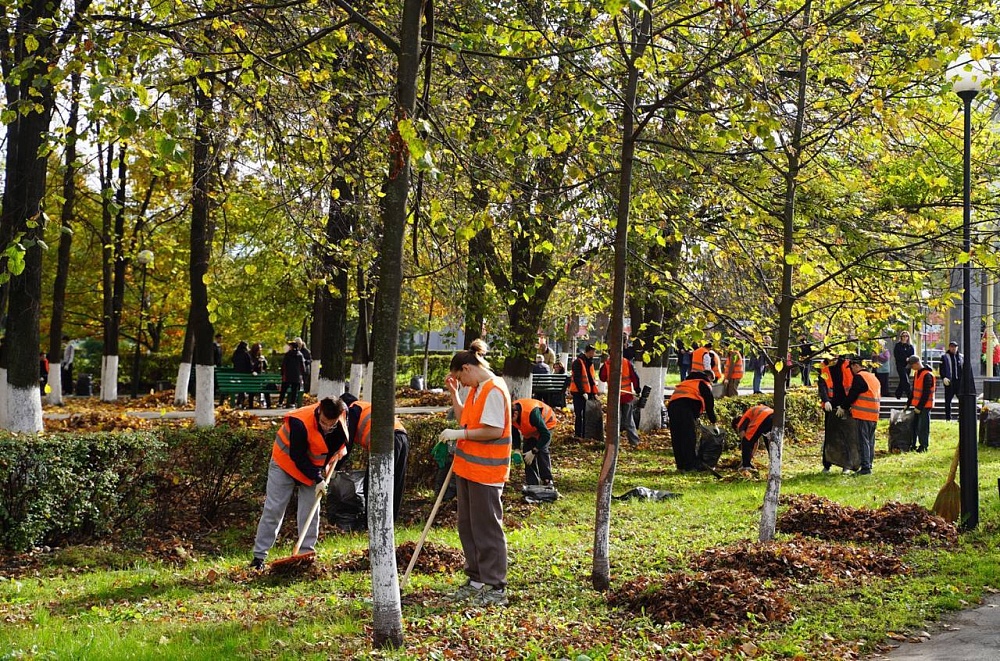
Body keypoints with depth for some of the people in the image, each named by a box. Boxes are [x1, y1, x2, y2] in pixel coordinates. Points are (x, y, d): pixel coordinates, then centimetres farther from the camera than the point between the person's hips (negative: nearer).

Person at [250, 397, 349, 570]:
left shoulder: (342, 413, -19)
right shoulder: (300, 424, -36)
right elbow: (298, 458, -28)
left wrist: (340, 450, 6)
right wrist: (317, 479, -27)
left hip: (314, 468, 5)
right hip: (286, 463, -5)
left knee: (309, 512, 1)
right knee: (273, 509, -3)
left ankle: (306, 554, 8)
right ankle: (259, 556, 3)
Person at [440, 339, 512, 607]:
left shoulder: (494, 391, -18)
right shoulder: (476, 389, 13)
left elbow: (494, 431, -24)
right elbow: (465, 419, 18)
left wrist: (459, 434, -19)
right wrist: (453, 393, 10)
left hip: (486, 471, -10)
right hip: (468, 468, 10)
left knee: (487, 529, -4)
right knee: (467, 526, 16)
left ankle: (496, 589, 4)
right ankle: (477, 580, 27)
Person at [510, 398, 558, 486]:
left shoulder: (532, 413, -44)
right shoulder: (510, 414, -24)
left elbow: (546, 435, -38)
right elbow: (514, 433, -4)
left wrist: (534, 451, -36)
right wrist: (517, 450, -15)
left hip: (546, 423, -6)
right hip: (530, 429, 6)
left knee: (542, 450, -22)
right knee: (526, 452, -5)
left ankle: (547, 481, -14)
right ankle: (531, 482, 4)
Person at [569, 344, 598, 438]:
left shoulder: (590, 362, 15)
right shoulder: (578, 362, -12)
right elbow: (577, 378, -17)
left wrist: (594, 392, 12)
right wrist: (583, 392, -20)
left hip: (588, 392, 8)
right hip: (579, 392, -8)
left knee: (587, 413, 9)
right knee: (579, 414, -4)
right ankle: (578, 434, 2)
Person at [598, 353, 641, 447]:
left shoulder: (606, 364, -8)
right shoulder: (627, 363, -5)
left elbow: (602, 378, 4)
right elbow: (635, 377, -3)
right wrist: (637, 389, 8)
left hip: (614, 396, -1)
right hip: (627, 396, 1)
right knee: (628, 420, 12)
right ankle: (634, 441, 14)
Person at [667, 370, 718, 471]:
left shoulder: (687, 381, 36)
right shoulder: (705, 384, 16)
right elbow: (709, 405, 14)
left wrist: (696, 418, 35)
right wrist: (714, 423, 20)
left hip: (672, 405, 7)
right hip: (686, 406, -7)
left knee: (677, 438, 8)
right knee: (689, 437, -4)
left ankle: (681, 465, 11)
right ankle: (690, 465, -6)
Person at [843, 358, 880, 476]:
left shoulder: (859, 377, -10)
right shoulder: (874, 378, 19)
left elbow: (852, 394, -10)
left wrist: (844, 408, 5)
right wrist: (853, 407, 27)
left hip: (863, 416, -9)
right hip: (874, 415, 9)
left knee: (863, 441, -8)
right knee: (870, 442, 12)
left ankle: (865, 467, -11)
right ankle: (869, 465, 16)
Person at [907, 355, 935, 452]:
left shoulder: (927, 375, -17)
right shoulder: (916, 373, 11)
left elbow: (926, 393, -19)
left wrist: (919, 407, -18)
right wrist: (908, 404, 16)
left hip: (925, 406, -9)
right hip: (917, 405, 9)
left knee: (923, 427, -5)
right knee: (915, 425, 12)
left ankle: (923, 446, 2)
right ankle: (913, 445, 19)